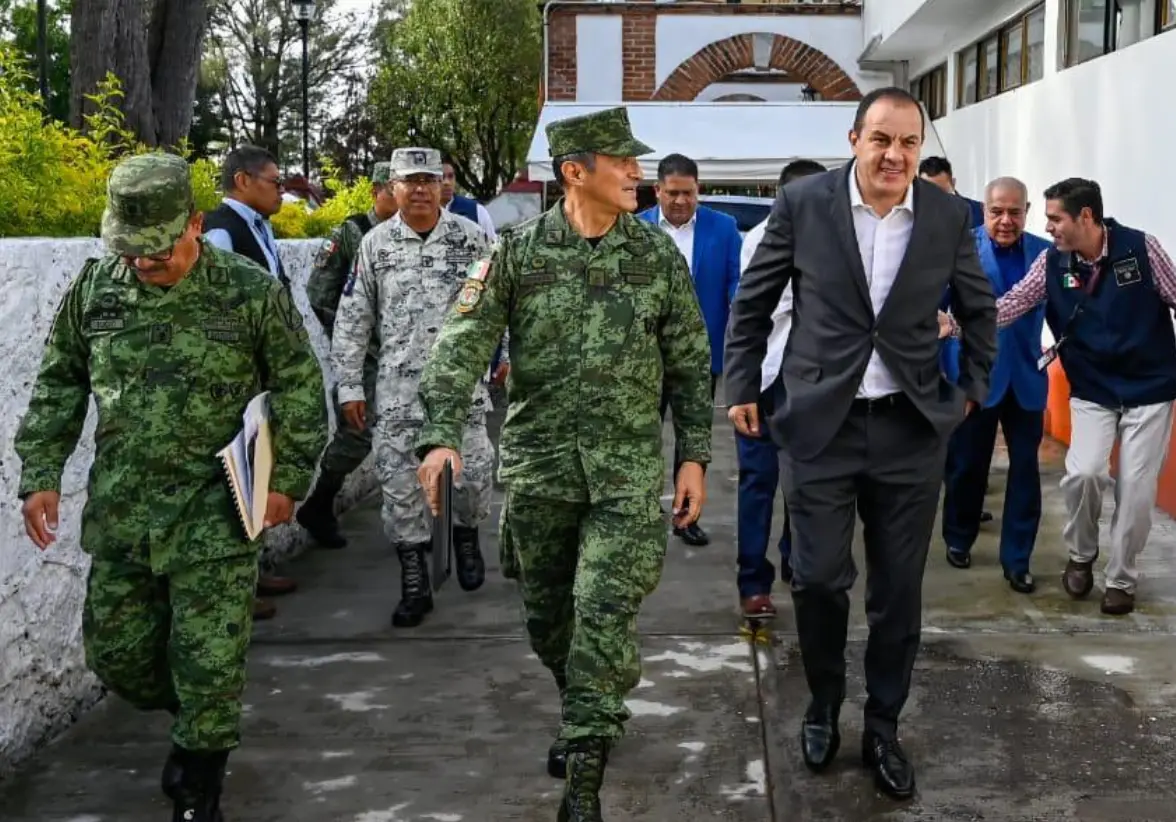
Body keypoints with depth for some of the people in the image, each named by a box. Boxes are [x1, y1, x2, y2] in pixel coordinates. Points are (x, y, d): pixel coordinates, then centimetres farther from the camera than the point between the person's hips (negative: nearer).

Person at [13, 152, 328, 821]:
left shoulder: (251, 292, -9)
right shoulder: (94, 289, 2)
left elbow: (300, 388, -2)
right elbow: (58, 388, 11)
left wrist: (288, 479, -6)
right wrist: (41, 475, 5)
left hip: (215, 521, -4)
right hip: (118, 516, 4)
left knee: (209, 665, 0)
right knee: (116, 653, 13)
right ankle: (195, 724, 42)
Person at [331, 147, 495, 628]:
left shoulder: (471, 237, 0)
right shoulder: (375, 244, 3)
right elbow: (352, 320, 5)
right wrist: (350, 387, 3)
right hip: (398, 385, 1)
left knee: (474, 471, 0)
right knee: (400, 483, 1)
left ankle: (466, 535, 33)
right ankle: (414, 584, 12)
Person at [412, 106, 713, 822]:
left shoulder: (658, 253, 1)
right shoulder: (518, 250, -3)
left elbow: (690, 362, 6)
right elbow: (463, 345, -8)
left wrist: (695, 455, 2)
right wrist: (442, 435, -21)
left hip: (628, 467, -1)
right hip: (537, 461, 1)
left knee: (607, 610, -9)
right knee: (546, 609, 13)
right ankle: (588, 717, 39)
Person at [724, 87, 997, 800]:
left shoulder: (949, 216, -1)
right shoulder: (803, 202, -6)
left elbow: (980, 309, 15)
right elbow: (754, 301, 5)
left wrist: (975, 389, 14)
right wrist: (742, 387, 4)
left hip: (912, 428, 2)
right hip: (821, 423, -1)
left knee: (899, 590, 8)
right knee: (819, 578, 2)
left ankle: (883, 727, 26)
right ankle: (824, 706, 29)